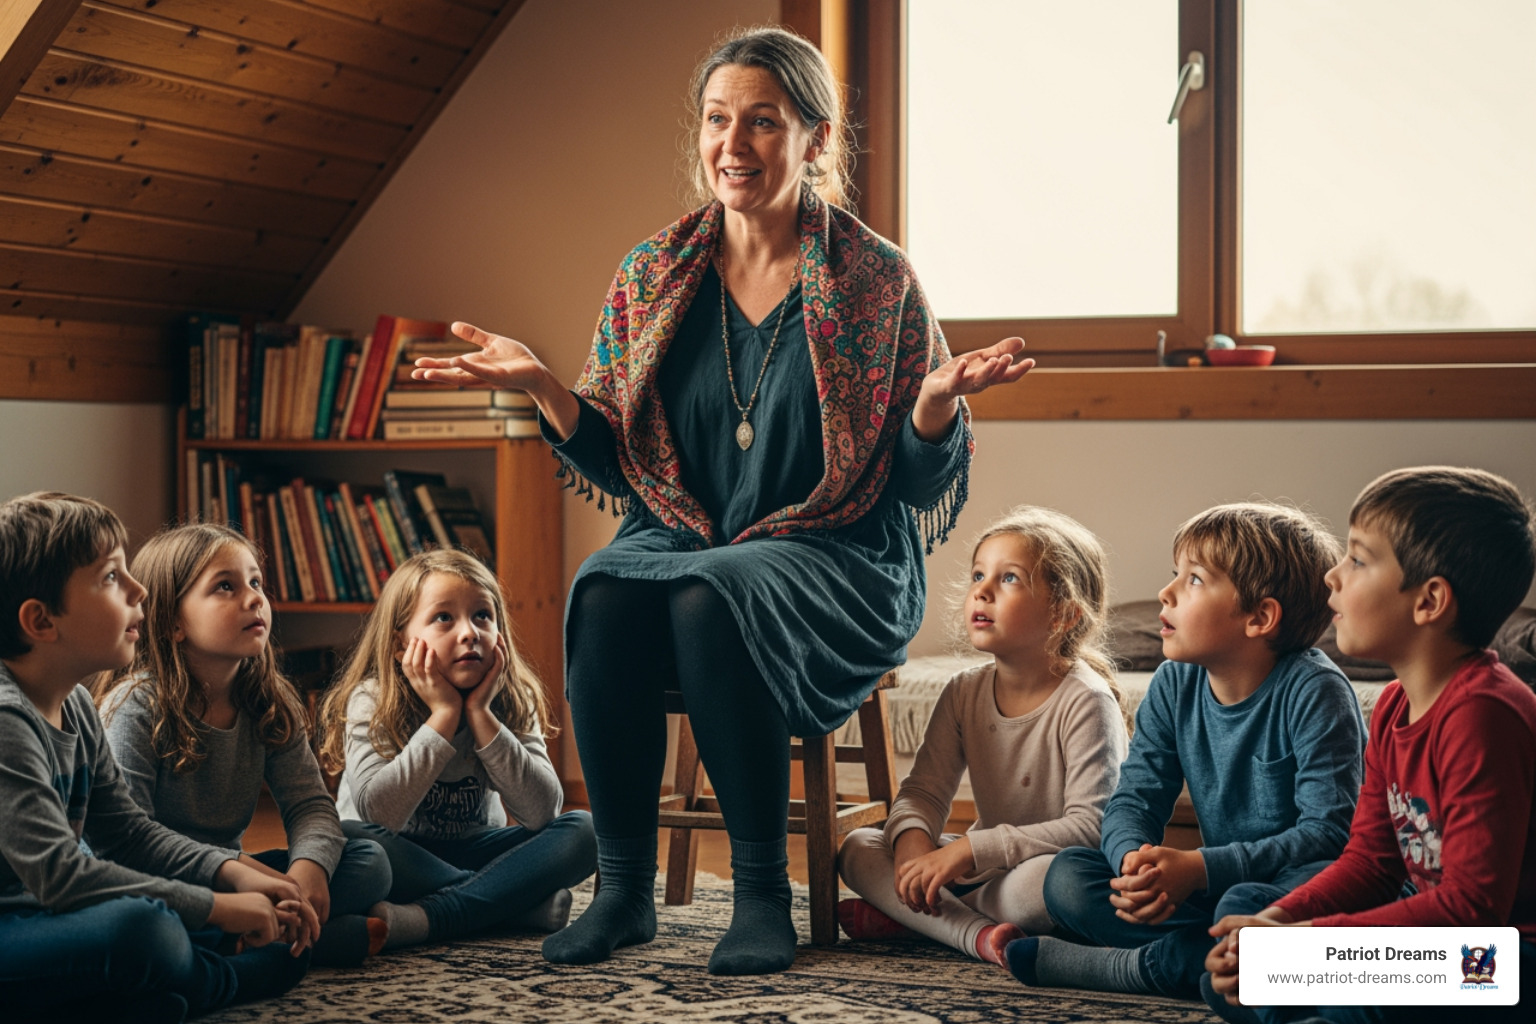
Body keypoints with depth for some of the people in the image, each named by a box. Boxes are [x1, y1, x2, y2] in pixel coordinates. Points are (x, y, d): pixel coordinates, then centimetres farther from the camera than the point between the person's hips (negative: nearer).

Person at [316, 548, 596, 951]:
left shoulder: (513, 702, -8)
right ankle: (525, 902, -27)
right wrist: (444, 714, -29)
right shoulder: (372, 701, -15)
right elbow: (376, 814, -30)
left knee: (582, 829, -19)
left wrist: (480, 714, -25)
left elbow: (542, 812, -21)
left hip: (472, 852, 3)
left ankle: (426, 918, -33)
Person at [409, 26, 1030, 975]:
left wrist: (940, 399, -21)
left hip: (836, 557, -3)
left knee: (710, 602, -34)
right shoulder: (653, 274, 8)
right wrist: (545, 387, -7)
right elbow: (617, 467, 10)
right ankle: (626, 889, -16)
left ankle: (764, 894, -20)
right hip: (679, 537, 3)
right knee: (603, 598, -30)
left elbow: (920, 484, -1)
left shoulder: (877, 279, -1)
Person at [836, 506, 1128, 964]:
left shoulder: (1086, 702, -18)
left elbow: (1091, 826, -25)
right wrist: (912, 839, -23)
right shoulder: (964, 694, 2)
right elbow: (923, 789, 3)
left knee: (1053, 876, -41)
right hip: (983, 869, 6)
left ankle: (908, 915, -18)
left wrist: (970, 849, -30)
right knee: (856, 848, -8)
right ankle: (975, 932, -27)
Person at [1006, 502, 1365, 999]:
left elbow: (1329, 831, -22)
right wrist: (1134, 861, -25)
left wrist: (1200, 867, -31)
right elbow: (1134, 799, 1)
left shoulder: (1313, 692, -17)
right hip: (1217, 885, 7)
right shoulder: (1175, 685, 2)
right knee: (1067, 877, -10)